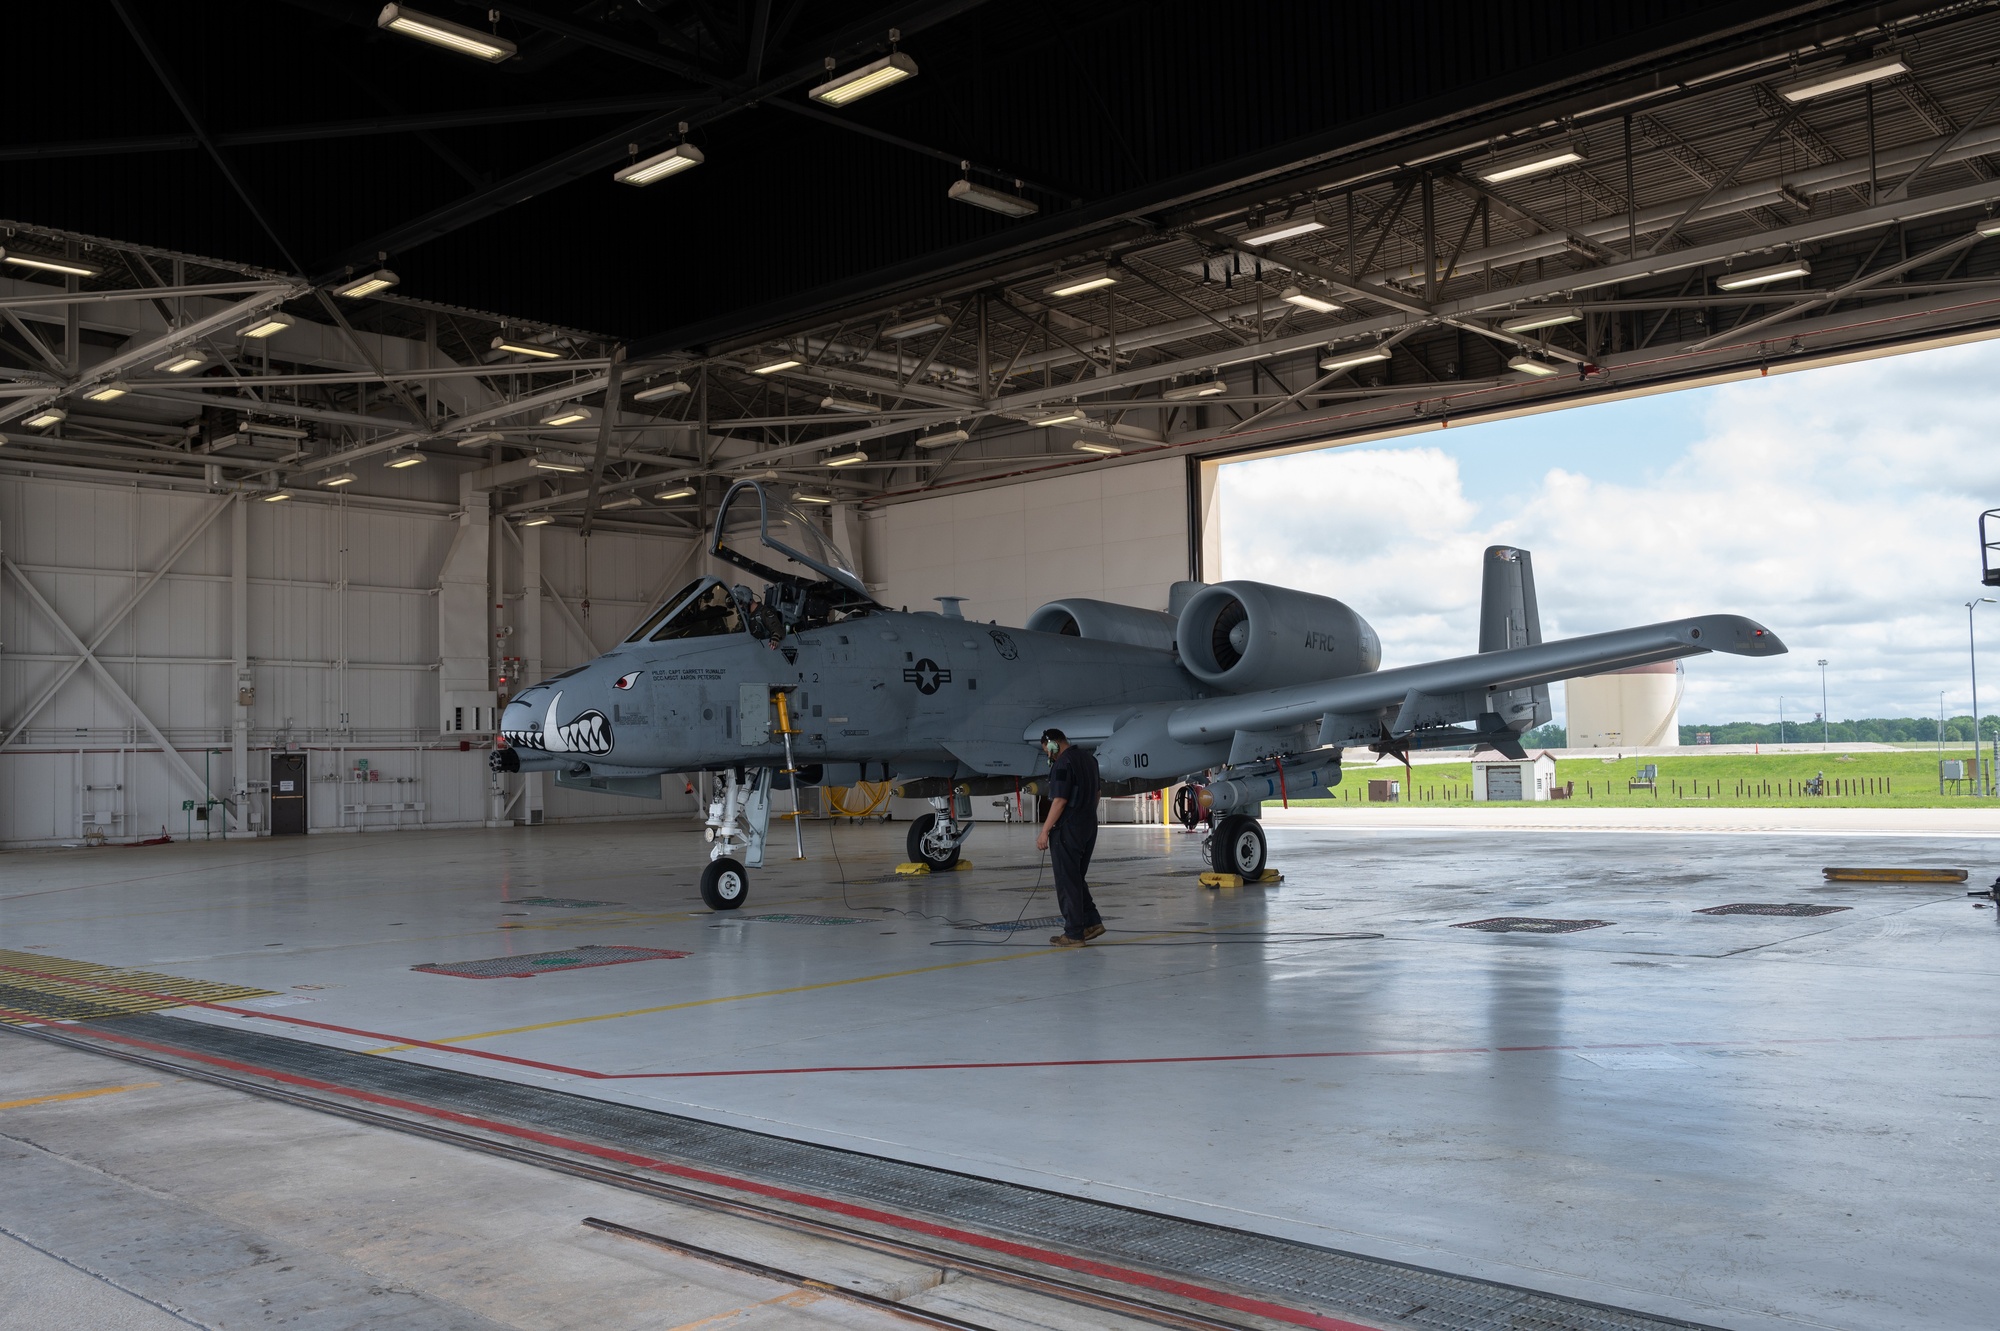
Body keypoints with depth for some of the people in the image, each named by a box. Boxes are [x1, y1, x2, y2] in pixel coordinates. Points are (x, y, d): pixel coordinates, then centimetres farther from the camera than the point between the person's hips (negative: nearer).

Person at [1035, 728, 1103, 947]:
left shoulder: (1063, 764, -15)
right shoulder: (1089, 759, 12)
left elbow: (1060, 801, -20)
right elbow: (1095, 796, 18)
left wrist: (1045, 831, -16)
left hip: (1067, 829, -9)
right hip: (1089, 828, 9)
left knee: (1067, 882, -1)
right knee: (1076, 878, 18)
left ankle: (1074, 934, 2)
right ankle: (1092, 922, 15)